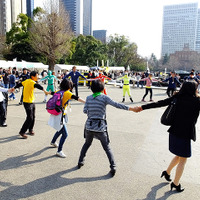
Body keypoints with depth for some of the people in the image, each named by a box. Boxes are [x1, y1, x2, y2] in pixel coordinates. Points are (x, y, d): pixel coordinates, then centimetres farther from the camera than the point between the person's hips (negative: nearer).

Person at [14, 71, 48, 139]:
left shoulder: (27, 81, 9)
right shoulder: (31, 82, -19)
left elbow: (20, 84, 25)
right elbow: (37, 85, -40)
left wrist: (14, 88, 42)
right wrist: (44, 90, -56)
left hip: (32, 102, 10)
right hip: (27, 102, -10)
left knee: (33, 117, 13)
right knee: (30, 118, -8)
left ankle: (31, 130, 27)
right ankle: (22, 132, 5)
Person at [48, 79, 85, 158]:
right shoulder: (67, 93, -15)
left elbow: (52, 93, 28)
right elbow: (76, 98, -28)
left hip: (56, 114, 9)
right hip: (60, 116, -9)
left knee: (60, 130, 30)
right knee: (65, 134, -5)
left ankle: (53, 142, 51)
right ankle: (59, 151, 1)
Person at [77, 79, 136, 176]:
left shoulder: (88, 98, 2)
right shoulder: (104, 97, -7)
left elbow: (85, 111, -3)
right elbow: (117, 105, -14)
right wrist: (131, 108, -11)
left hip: (89, 126, 3)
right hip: (100, 127, -3)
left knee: (87, 143, 27)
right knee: (107, 148, 10)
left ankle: (80, 162, 35)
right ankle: (113, 167, 7)